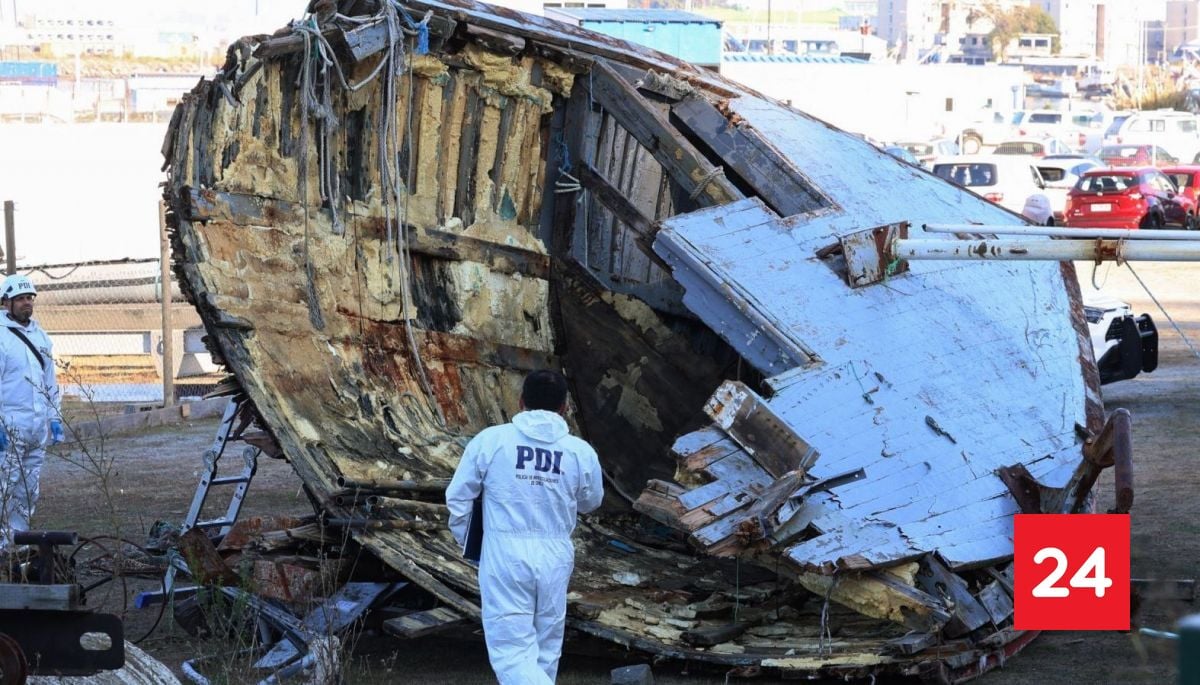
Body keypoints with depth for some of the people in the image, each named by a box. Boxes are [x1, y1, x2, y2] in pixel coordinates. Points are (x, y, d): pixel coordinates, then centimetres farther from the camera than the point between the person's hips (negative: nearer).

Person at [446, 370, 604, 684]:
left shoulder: (491, 440, -7)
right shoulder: (581, 452, -2)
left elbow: (458, 496, 1)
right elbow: (590, 502, 16)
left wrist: (465, 539, 19)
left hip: (505, 556, -3)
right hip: (554, 558, 3)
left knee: (512, 652, -3)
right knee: (545, 650, 17)